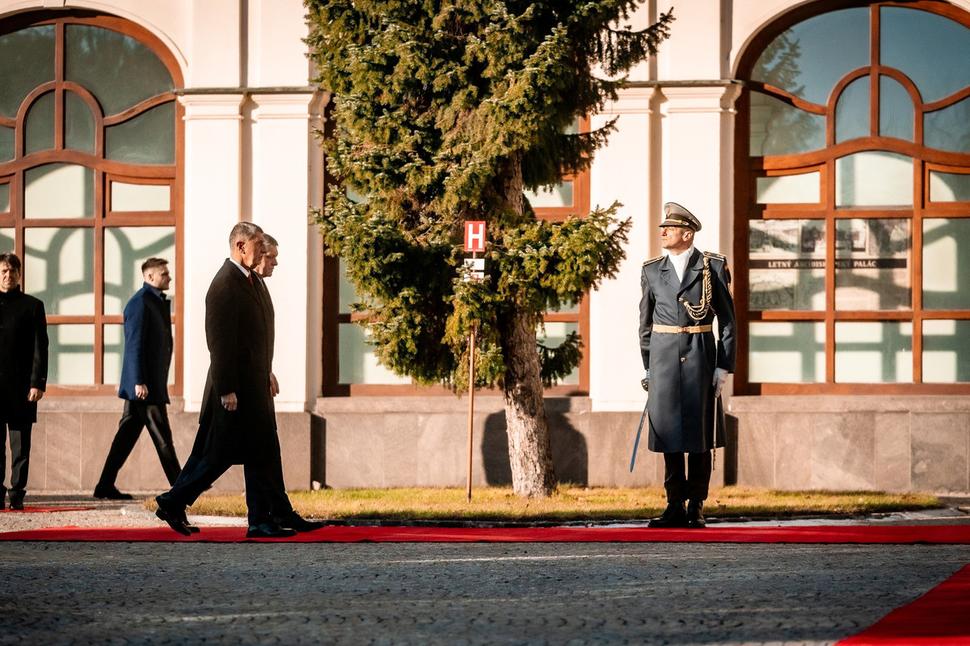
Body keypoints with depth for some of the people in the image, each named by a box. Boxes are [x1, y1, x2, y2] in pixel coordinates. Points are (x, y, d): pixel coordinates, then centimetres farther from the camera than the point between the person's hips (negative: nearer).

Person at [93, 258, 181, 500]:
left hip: (152, 382, 10)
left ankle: (106, 486, 10)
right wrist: (139, 382, -22)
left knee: (127, 434, 9)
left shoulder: (157, 301, 19)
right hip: (144, 383, -10)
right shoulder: (140, 303, -12)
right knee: (162, 437, -5)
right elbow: (135, 345, -18)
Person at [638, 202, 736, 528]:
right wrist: (647, 367, 9)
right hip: (664, 356, 2)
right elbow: (645, 322, 14)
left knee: (699, 432, 1)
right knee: (668, 429, 2)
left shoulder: (713, 267, 0)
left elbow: (728, 319, 1)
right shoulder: (652, 271, 8)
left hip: (700, 356, -2)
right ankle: (675, 507, 7)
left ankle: (696, 507, 8)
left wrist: (724, 366, -4)